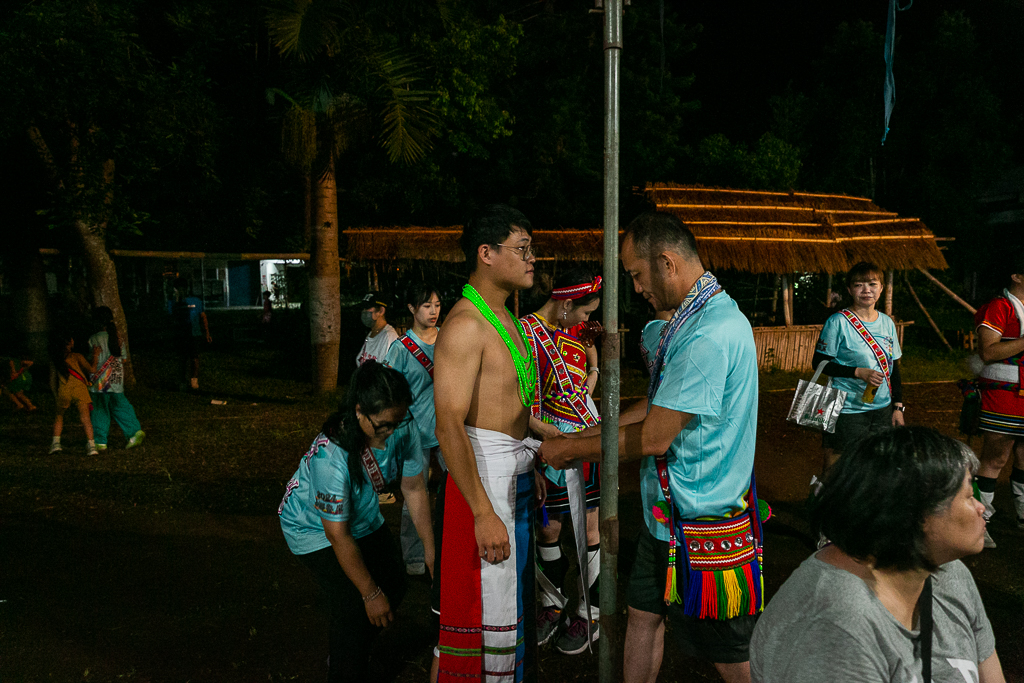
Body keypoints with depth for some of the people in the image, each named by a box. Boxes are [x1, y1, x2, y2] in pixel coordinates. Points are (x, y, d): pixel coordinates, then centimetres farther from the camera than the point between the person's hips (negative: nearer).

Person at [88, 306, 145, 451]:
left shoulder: (94, 339, -11)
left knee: (99, 411, 6)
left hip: (100, 381, -4)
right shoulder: (117, 337, 3)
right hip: (117, 379, 4)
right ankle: (135, 431, 0)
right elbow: (123, 359, 8)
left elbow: (94, 362, -9)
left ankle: (100, 442, 10)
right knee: (120, 407, 13)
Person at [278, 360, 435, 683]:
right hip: (315, 526, -6)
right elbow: (339, 536, -31)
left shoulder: (403, 429, -25)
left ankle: (356, 654, 33)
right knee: (353, 602, -16)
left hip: (363, 515, 6)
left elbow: (414, 488, -8)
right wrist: (371, 594, -23)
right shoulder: (331, 455, -40)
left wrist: (431, 549, -6)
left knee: (394, 585, 6)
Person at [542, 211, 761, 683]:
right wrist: (589, 438, 9)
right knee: (643, 614, 19)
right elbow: (657, 405, 15)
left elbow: (654, 438, -25)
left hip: (702, 519, -9)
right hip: (667, 512, 10)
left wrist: (570, 449, -12)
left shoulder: (709, 334, -27)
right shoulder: (696, 317, 8)